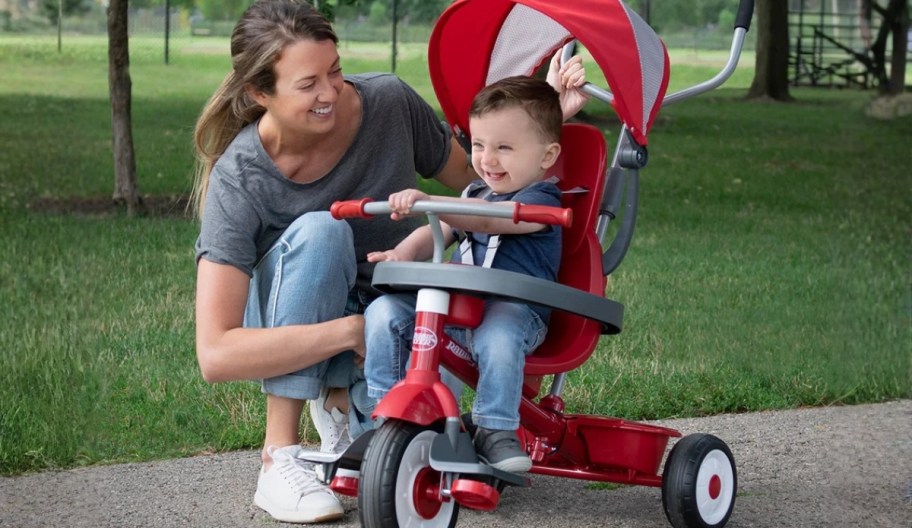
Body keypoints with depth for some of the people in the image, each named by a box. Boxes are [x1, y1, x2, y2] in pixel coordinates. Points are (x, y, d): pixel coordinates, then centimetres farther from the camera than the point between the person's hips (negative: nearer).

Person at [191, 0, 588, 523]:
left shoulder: (388, 102, -16)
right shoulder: (240, 180, -26)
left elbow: (472, 174, 4)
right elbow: (216, 355, -33)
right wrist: (352, 332, -37)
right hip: (288, 319, -2)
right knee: (320, 232, -36)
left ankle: (340, 397, 11)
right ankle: (280, 460, -25)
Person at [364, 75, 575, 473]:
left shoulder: (541, 201, -7)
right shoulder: (475, 193, 22)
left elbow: (483, 219, -24)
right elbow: (439, 232, 18)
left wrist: (428, 201, -38)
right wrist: (406, 250, -6)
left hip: (514, 309, -7)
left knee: (497, 336, -40)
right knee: (383, 313, -14)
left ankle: (495, 432, -22)